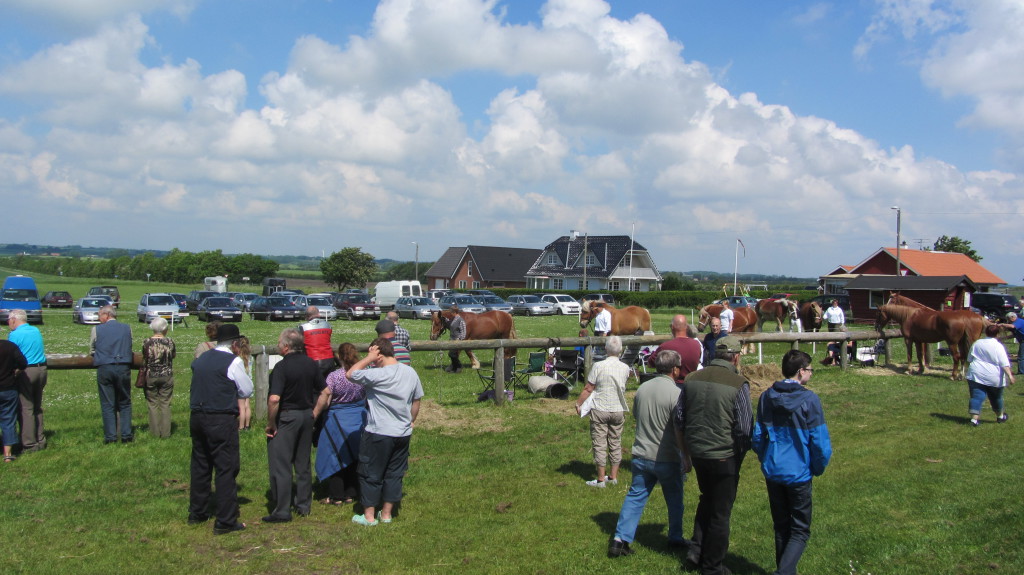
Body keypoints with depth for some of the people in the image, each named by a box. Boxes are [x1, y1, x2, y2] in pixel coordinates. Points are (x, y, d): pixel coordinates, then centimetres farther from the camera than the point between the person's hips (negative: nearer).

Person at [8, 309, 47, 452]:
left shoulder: (15, 335, -10)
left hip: (25, 372, -7)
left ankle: (29, 444, 0)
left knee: (26, 408, -1)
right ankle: (40, 440, 20)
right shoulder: (36, 331, 9)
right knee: (37, 407, 15)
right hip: (42, 369, 7)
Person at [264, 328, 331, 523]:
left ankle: (282, 511, 4)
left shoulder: (282, 366, -18)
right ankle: (304, 505, 25)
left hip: (286, 418, -7)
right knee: (303, 464, 17)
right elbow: (326, 392, 6)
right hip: (307, 416, 7)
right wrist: (314, 414, 11)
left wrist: (271, 423, -14)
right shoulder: (312, 364, 3)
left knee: (280, 465, 1)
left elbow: (274, 399, -26)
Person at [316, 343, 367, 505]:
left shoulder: (333, 376, -18)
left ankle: (336, 496, 13)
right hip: (359, 418, 5)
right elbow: (368, 398, 5)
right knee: (353, 457, 15)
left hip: (338, 420, -5)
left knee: (335, 458, 8)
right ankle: (350, 494, 22)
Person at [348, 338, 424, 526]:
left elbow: (350, 374, -12)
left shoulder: (378, 375, -21)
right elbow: (416, 402, 10)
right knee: (394, 474, 16)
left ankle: (369, 515, 17)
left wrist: (369, 358, -10)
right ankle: (387, 513, 24)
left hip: (378, 434, -6)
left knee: (371, 475, 9)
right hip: (403, 433, 6)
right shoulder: (411, 372, 1)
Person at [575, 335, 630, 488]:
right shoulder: (625, 368, -2)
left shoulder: (598, 366, -15)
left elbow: (588, 389, -11)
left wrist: (578, 404, 2)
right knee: (615, 444, 14)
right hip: (618, 410, 4)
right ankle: (613, 477, 22)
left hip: (600, 410, -4)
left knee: (600, 445, 3)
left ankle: (601, 479, 7)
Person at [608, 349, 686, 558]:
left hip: (641, 455, 4)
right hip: (667, 459, -4)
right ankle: (675, 539, 30)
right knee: (674, 501, 16)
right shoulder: (676, 393, -18)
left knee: (634, 497, 11)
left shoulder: (642, 388, -1)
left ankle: (620, 539, 6)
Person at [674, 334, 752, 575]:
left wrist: (686, 454, 16)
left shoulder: (692, 379, 0)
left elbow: (679, 421, 5)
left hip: (697, 453, 5)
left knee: (706, 501, 27)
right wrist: (741, 453, 3)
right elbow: (745, 429, -15)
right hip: (725, 457, -5)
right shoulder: (738, 385, -16)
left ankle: (696, 553, 24)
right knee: (720, 512, 12)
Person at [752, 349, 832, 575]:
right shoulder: (809, 400, -14)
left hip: (772, 472, 5)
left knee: (781, 528, 18)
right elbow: (820, 442, -12)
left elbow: (757, 437, 5)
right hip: (799, 474, -5)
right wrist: (818, 469, 5)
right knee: (800, 531, 6)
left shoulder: (766, 398, 1)